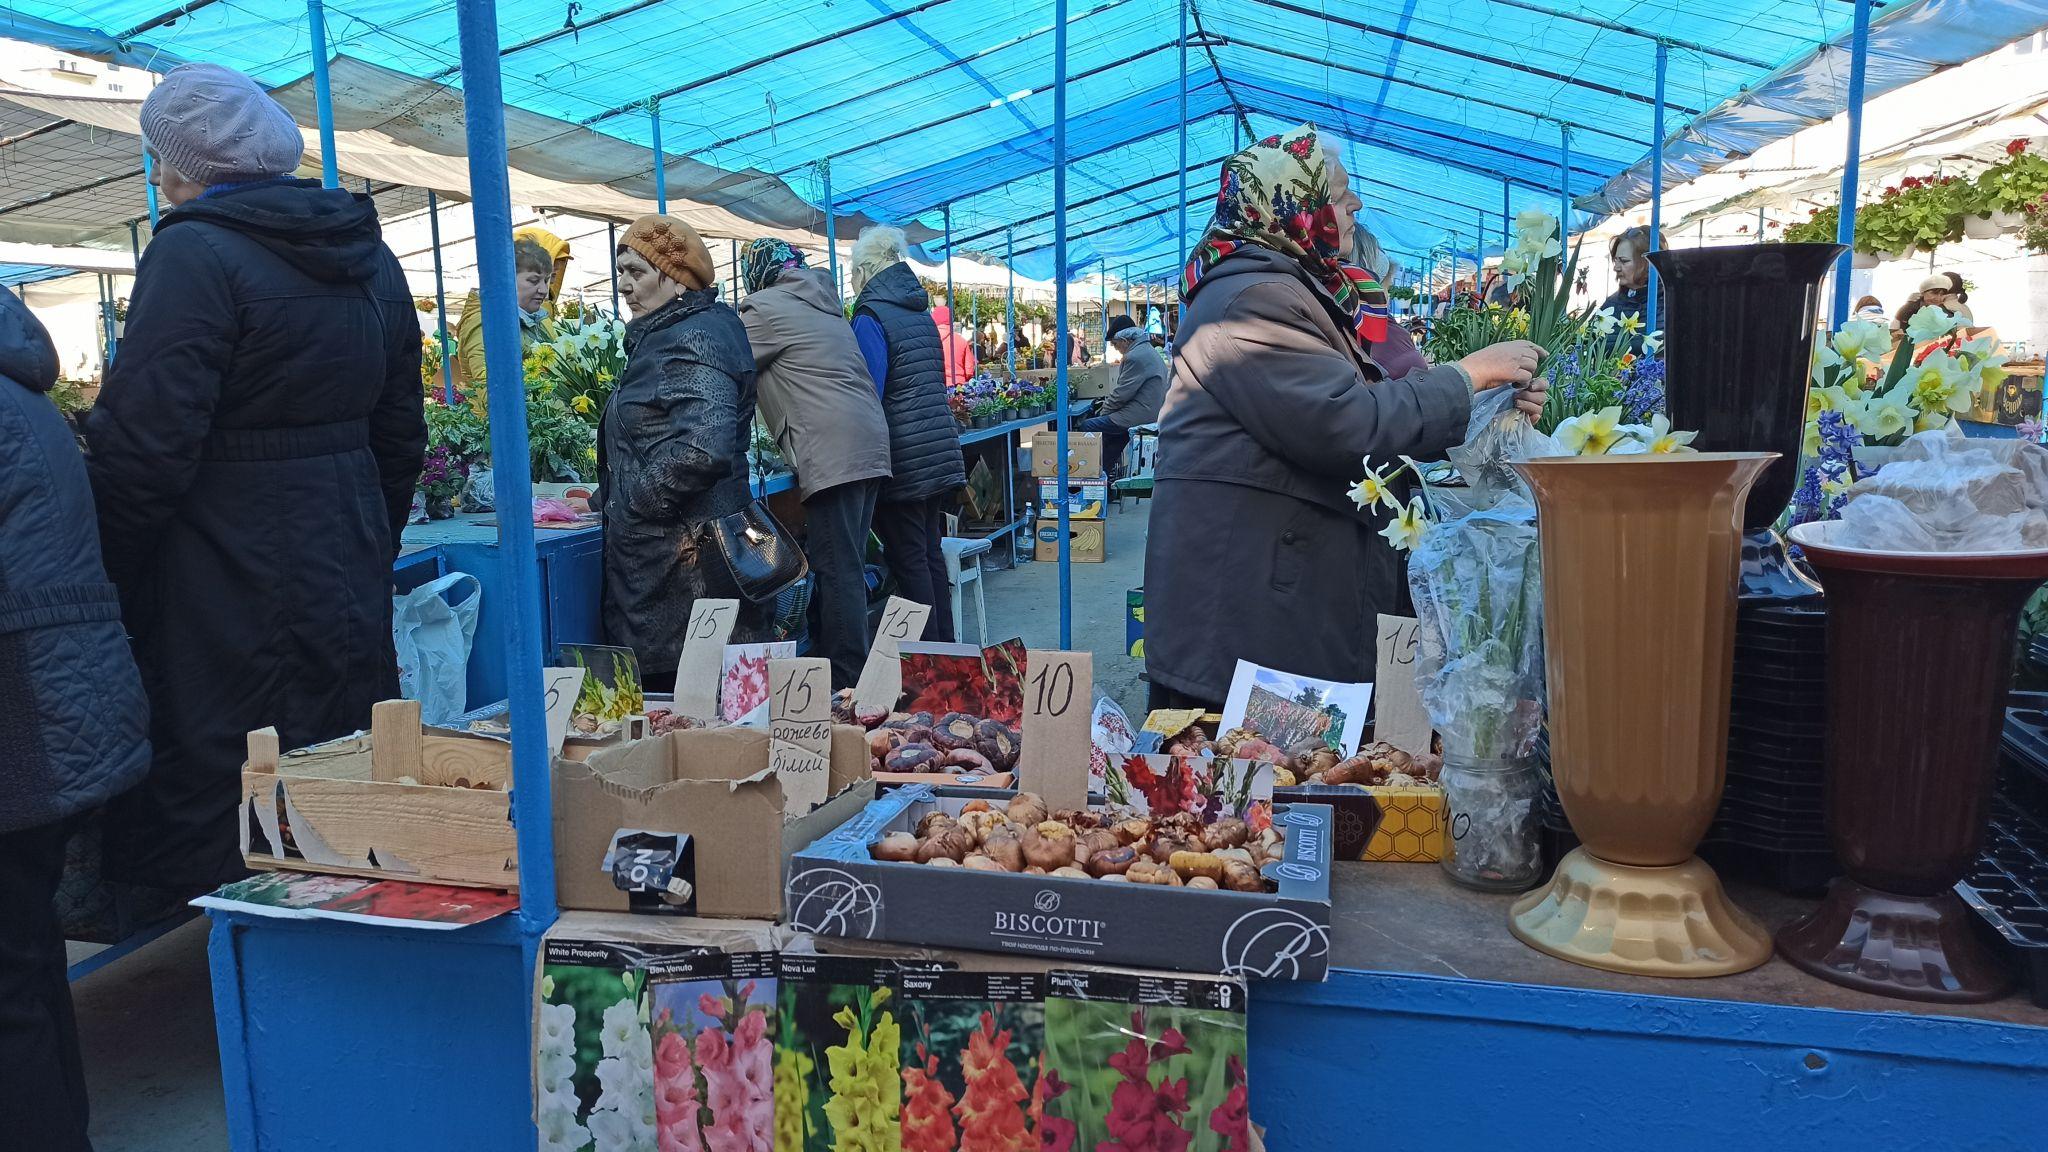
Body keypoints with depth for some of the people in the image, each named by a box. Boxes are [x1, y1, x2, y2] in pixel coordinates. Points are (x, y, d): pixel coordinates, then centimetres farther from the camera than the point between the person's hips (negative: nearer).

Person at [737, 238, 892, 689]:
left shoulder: (765, 308, 0)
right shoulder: (823, 303, 25)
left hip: (833, 451, -9)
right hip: (870, 444, 9)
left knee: (837, 569, -9)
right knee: (848, 564, 11)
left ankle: (844, 681, -9)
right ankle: (853, 673, 16)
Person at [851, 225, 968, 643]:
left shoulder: (871, 317, -10)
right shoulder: (921, 314, 14)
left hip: (902, 458, -8)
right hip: (939, 452, 8)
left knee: (908, 561, -1)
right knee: (931, 553, 13)